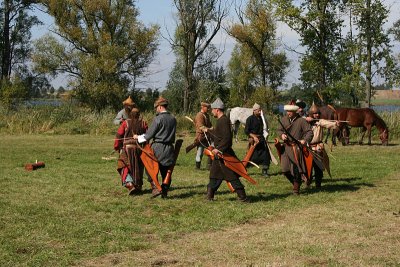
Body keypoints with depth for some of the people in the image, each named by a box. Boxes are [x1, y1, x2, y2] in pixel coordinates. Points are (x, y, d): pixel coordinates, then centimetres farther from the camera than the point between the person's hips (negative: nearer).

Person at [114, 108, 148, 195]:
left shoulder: (125, 123, -2)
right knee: (139, 167, 17)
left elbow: (119, 135, -2)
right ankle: (139, 186, 25)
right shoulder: (143, 123, 3)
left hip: (127, 148, -3)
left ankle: (130, 185, -19)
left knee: (126, 168, 0)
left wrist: (116, 147, 9)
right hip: (140, 148, 3)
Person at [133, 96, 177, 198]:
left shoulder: (158, 119, -13)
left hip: (158, 148, -6)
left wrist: (138, 137, 6)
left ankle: (155, 188, -4)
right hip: (169, 148, 6)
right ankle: (165, 192, 13)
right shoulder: (173, 119, 5)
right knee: (166, 170, 12)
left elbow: (148, 135, -9)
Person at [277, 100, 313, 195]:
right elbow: (279, 130, 18)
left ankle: (296, 189, 11)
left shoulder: (301, 121, -5)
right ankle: (295, 183, 25)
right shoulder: (284, 119, 9)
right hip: (286, 147, 4)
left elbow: (309, 132, -5)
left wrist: (305, 140, -22)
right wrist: (282, 135, -4)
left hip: (297, 147, -4)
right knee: (285, 170, 1)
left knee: (296, 170, -2)